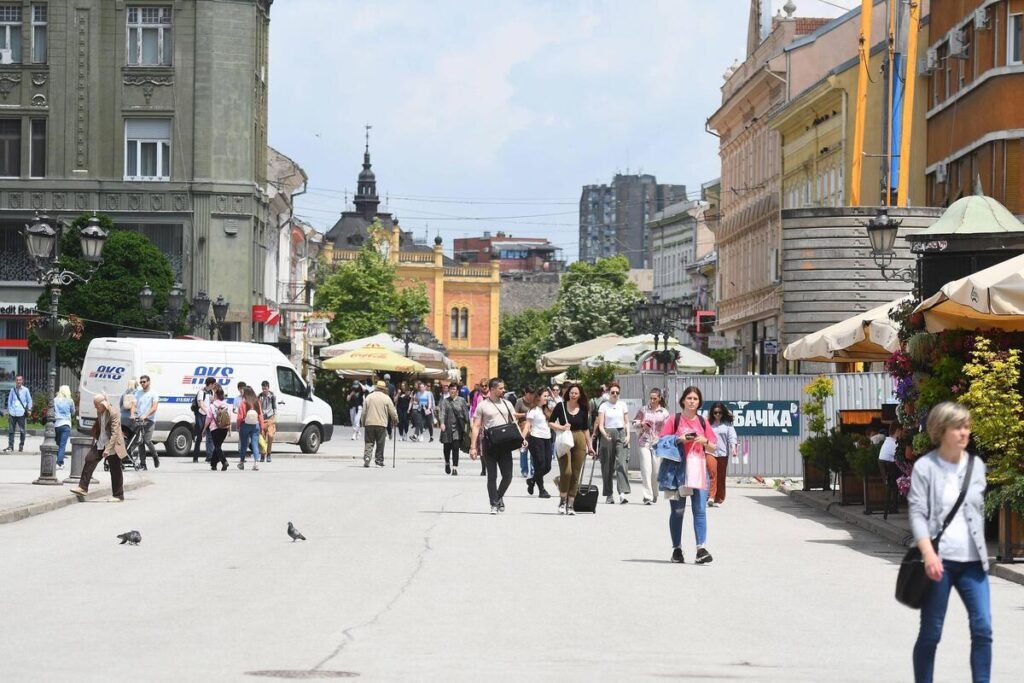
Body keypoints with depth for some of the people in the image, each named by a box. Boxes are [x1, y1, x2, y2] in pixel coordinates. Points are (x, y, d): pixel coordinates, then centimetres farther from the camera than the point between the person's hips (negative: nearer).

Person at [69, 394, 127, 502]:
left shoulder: (113, 413, -22)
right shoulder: (99, 412, 3)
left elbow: (115, 433, -25)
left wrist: (108, 449, -30)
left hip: (112, 445, -7)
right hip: (100, 443, 7)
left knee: (115, 471, 1)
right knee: (90, 460, -8)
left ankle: (118, 496, 10)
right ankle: (83, 487, -6)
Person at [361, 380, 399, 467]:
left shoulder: (368, 397, 6)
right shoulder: (386, 398, -1)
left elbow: (364, 412, 7)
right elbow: (392, 412, 2)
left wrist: (363, 423, 16)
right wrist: (395, 421, 19)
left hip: (369, 424, 2)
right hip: (381, 424, -2)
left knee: (369, 443, 3)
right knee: (380, 444, 5)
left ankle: (366, 459, -13)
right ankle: (379, 461, 7)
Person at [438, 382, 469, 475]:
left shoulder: (461, 400, 5)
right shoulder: (445, 401, 4)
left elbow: (465, 412, 6)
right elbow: (442, 412, -6)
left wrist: (467, 424, 1)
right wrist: (442, 423, -21)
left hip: (458, 428, -1)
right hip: (447, 428, 1)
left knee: (455, 447, -8)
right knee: (447, 447, 9)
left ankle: (455, 468, -7)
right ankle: (447, 463, 35)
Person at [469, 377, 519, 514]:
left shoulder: (507, 404, 11)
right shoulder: (482, 405, -1)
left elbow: (514, 423, 11)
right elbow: (476, 427, -2)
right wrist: (473, 447, -9)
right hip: (489, 445, -3)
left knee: (508, 476, 1)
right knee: (492, 476, 1)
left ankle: (499, 497, 25)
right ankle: (494, 504, 8)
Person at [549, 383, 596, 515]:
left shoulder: (583, 409, 7)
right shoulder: (561, 406, -1)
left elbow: (586, 429, 15)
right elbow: (550, 423, 3)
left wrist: (590, 446, 15)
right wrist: (561, 427, -15)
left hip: (579, 441, 3)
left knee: (576, 474, 1)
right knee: (566, 472, -16)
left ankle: (570, 504, 8)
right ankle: (562, 501, -1)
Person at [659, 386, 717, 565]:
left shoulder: (703, 422, 12)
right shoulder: (674, 420, 4)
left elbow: (712, 448, 14)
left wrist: (705, 441, -7)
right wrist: (679, 440, -13)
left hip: (698, 469, 2)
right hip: (677, 469, -2)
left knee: (700, 510, -8)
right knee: (677, 511, 3)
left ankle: (701, 549, -14)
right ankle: (677, 549, 10)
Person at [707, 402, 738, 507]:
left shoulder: (727, 424, 5)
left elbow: (732, 437, -3)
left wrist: (733, 448, -19)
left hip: (723, 454, 1)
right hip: (710, 452, -1)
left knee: (721, 477, 6)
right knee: (713, 474, -17)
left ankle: (719, 499, 13)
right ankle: (711, 497, -23)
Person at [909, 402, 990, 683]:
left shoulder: (977, 466, 9)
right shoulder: (925, 466, -5)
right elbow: (917, 513, -10)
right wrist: (928, 553, -23)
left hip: (972, 561, 4)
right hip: (939, 560, -4)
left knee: (983, 629, -5)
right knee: (930, 632, 3)